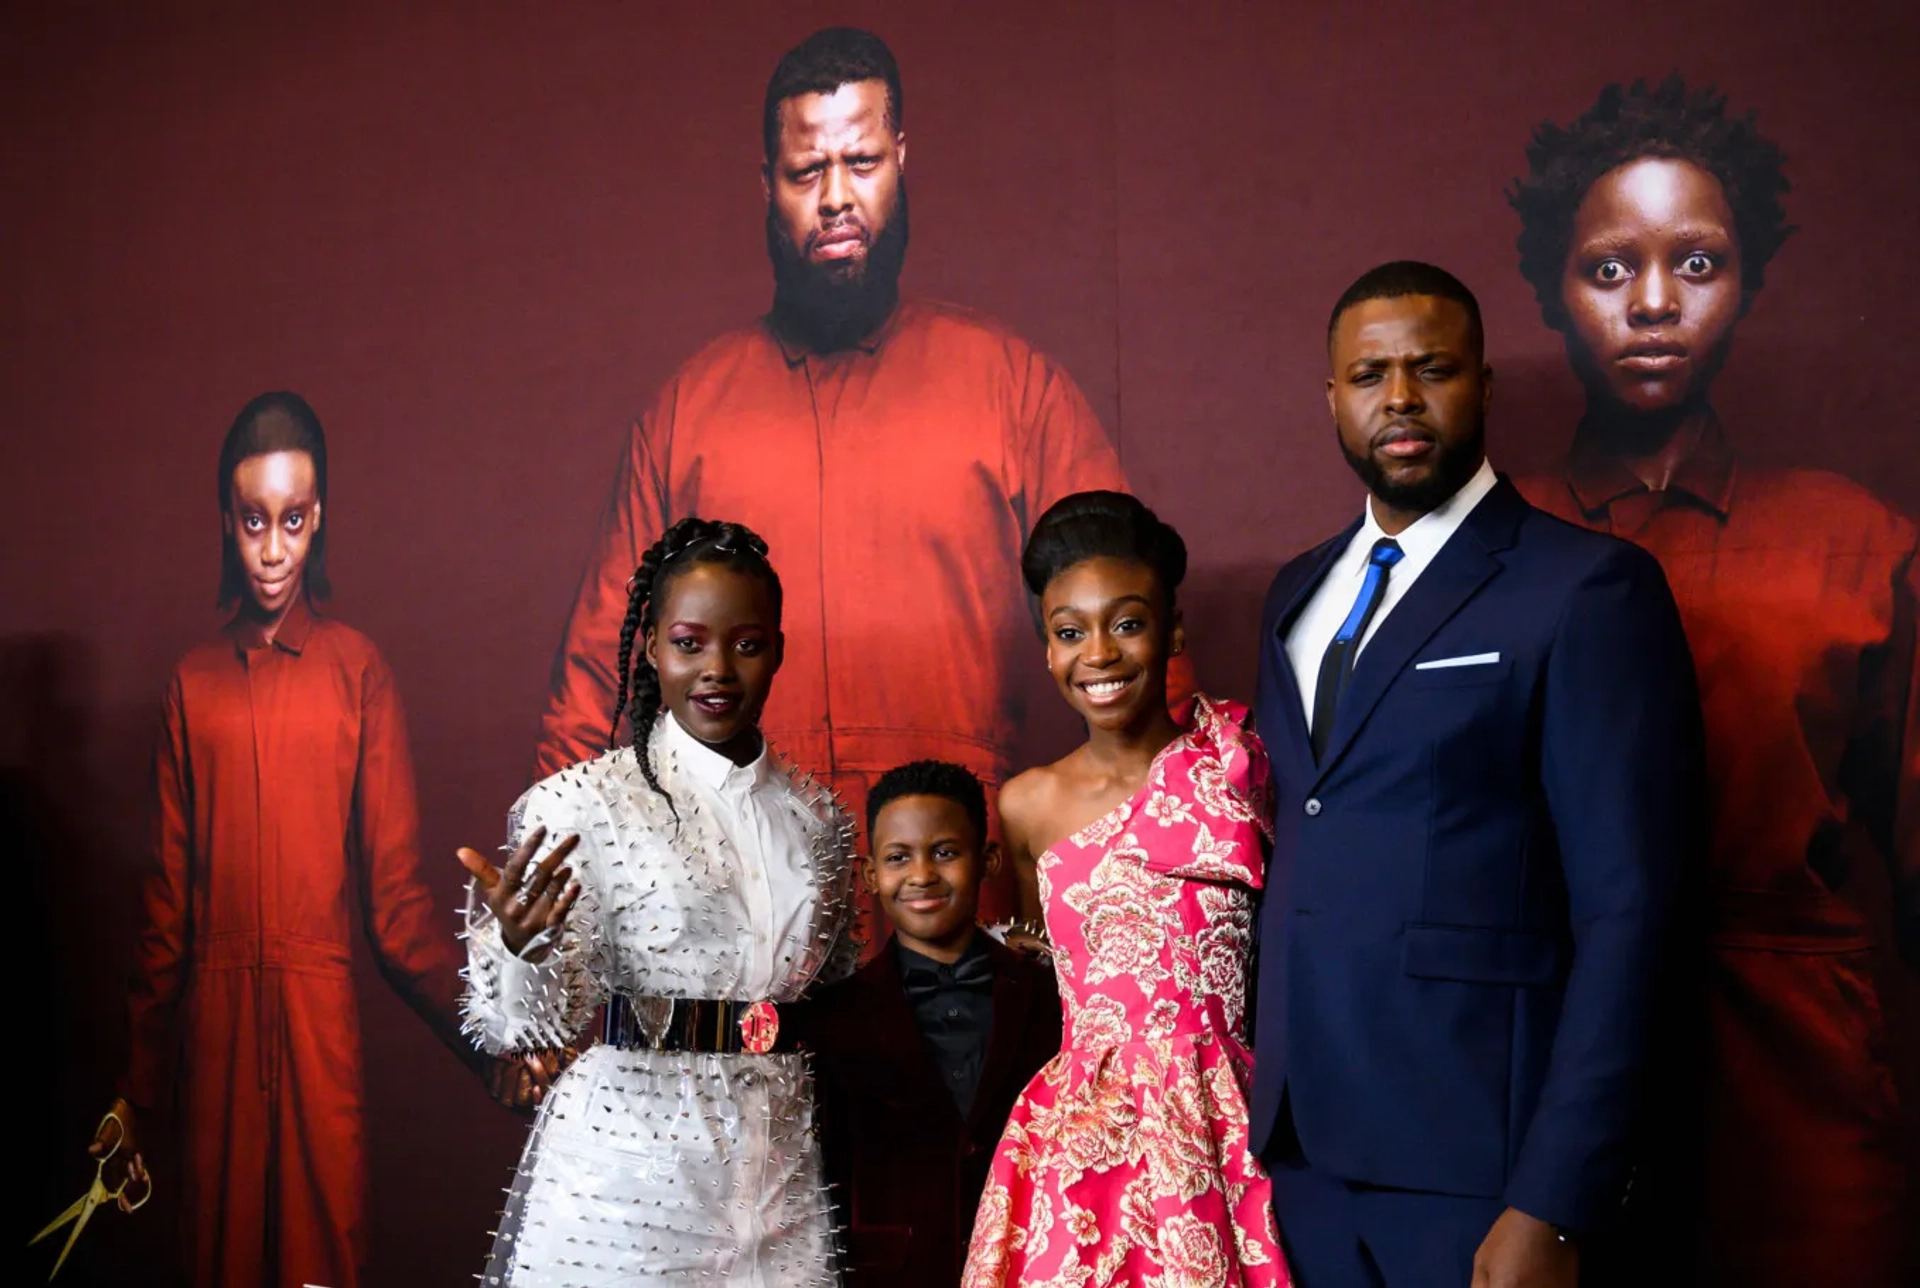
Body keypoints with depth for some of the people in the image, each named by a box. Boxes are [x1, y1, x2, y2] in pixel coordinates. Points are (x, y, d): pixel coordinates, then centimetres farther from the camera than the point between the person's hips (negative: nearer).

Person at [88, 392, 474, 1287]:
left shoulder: (358, 670, 1)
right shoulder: (193, 684, 9)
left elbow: (395, 893, -2)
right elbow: (166, 901, 11)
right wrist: (136, 1093, 12)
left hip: (320, 1020, -2)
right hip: (212, 1028, 3)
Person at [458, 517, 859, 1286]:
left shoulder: (817, 818, 5)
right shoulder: (579, 805, -9)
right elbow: (538, 1022, -11)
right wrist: (520, 951, -31)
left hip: (778, 1184, 4)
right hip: (625, 1174, -4)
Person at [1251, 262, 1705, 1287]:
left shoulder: (1590, 589, -9)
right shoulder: (1297, 592, 12)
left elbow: (1625, 914, -13)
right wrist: (1264, 1094, 6)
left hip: (1478, 1162, -5)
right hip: (1302, 1142, 6)